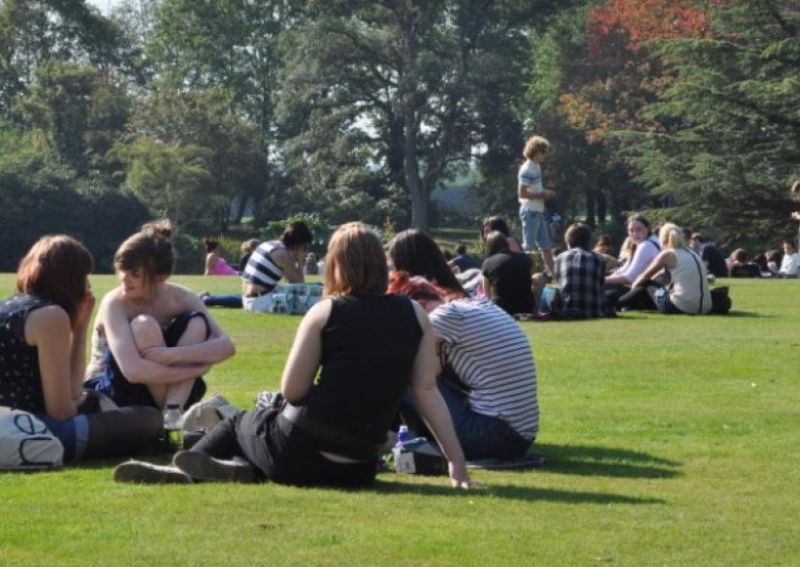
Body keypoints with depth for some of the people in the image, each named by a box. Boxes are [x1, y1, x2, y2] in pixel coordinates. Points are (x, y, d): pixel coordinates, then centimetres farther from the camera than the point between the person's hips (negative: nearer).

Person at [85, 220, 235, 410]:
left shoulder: (181, 298, -10)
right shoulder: (114, 304, -23)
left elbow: (226, 346, -21)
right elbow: (133, 371, -37)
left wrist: (172, 354, -35)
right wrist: (197, 368, -28)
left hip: (157, 393, 5)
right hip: (108, 393, -5)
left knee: (196, 322, -17)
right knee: (143, 326, -29)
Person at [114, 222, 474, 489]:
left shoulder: (326, 312, -4)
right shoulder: (414, 316, 3)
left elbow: (292, 391, -7)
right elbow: (427, 391, -1)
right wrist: (456, 462, 0)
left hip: (298, 453, -2)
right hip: (355, 470, 2)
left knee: (240, 423, 31)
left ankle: (182, 470, 9)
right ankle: (241, 469, 2)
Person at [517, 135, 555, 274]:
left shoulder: (536, 167, 12)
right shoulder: (527, 169, -16)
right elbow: (522, 193, -20)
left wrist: (545, 193, 6)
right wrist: (541, 195, -15)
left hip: (538, 211, 10)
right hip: (530, 211, -10)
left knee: (546, 245, 14)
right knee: (528, 246, -5)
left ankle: (553, 273, 20)